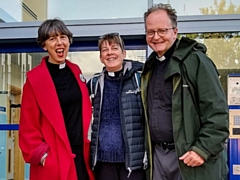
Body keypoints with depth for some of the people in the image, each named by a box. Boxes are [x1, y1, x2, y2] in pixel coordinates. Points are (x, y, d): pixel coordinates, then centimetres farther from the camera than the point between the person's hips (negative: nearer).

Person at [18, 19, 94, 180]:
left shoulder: (76, 72, 9)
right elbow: (28, 125, -8)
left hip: (82, 155, 5)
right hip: (53, 162, -5)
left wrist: (89, 143, 11)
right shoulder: (34, 79, -7)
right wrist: (40, 154, -15)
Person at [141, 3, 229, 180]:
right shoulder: (150, 67, 13)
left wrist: (203, 149, -19)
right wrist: (149, 151, 15)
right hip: (158, 155, 7)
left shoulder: (195, 60, -10)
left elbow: (217, 112, -15)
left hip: (190, 156, -6)